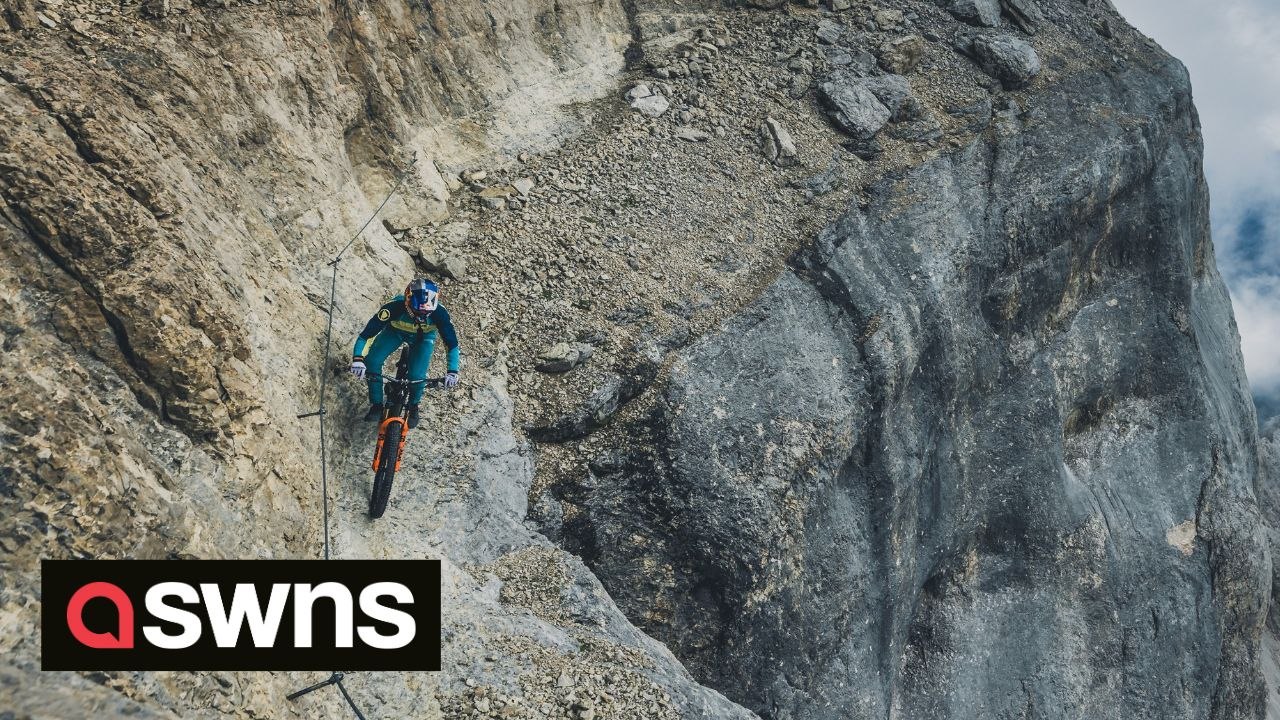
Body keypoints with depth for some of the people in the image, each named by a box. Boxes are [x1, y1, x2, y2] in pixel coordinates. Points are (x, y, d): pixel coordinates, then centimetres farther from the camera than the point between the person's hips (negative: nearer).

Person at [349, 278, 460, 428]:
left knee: (417, 375, -18)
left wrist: (452, 372, -40)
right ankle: (376, 405, 2)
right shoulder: (394, 307, -40)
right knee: (372, 361, -20)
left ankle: (413, 407, 15)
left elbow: (452, 344, -28)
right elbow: (365, 335, -37)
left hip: (423, 338, 0)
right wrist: (358, 359, -52)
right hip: (395, 331, 1)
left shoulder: (439, 313, -38)